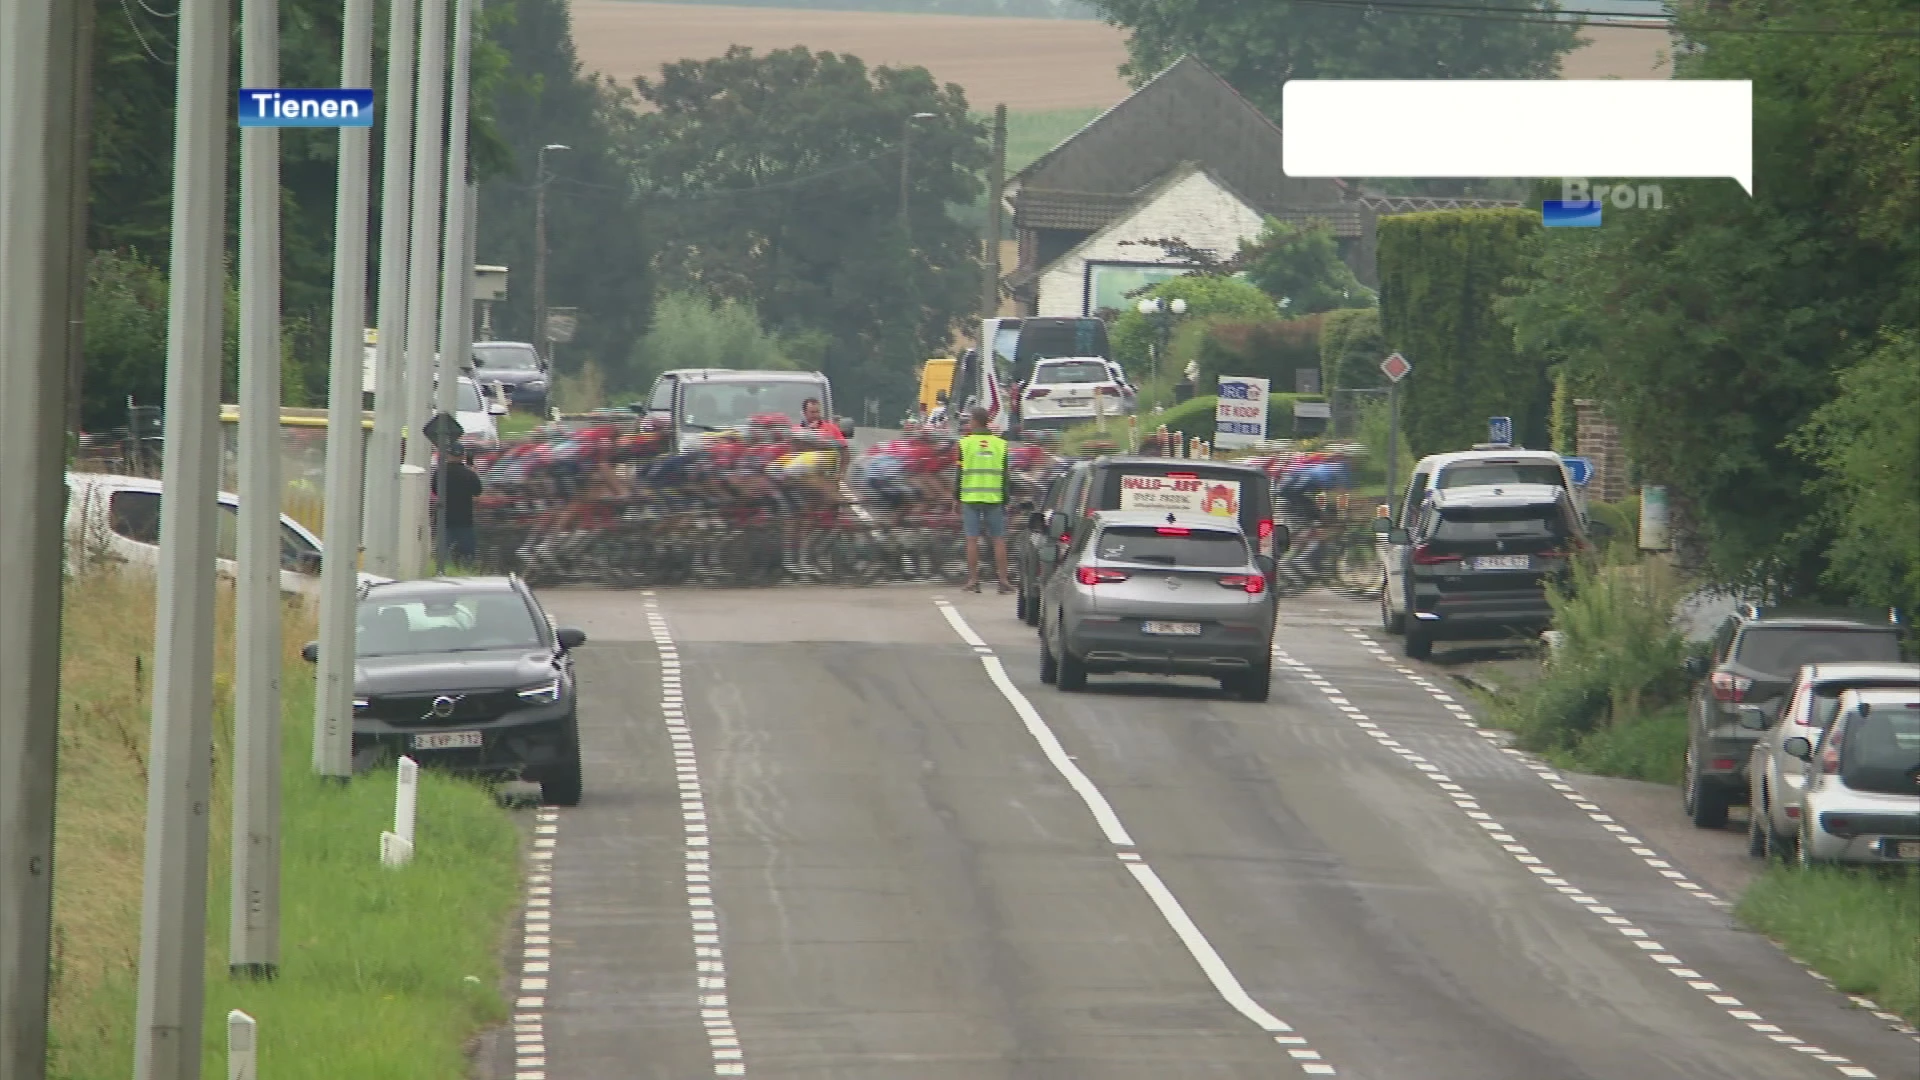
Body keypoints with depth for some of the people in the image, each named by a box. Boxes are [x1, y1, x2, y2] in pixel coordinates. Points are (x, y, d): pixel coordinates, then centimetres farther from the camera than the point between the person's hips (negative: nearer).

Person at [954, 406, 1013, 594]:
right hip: (994, 499, 1)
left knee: (972, 540, 2)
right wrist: (1005, 501, 9)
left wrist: (956, 499, 6)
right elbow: (1005, 476, 4)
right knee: (999, 540, 4)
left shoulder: (965, 444, -2)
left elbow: (959, 474, -1)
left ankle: (973, 581, 1)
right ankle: (1004, 581, 0)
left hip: (970, 499, -1)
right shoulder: (1000, 444, 3)